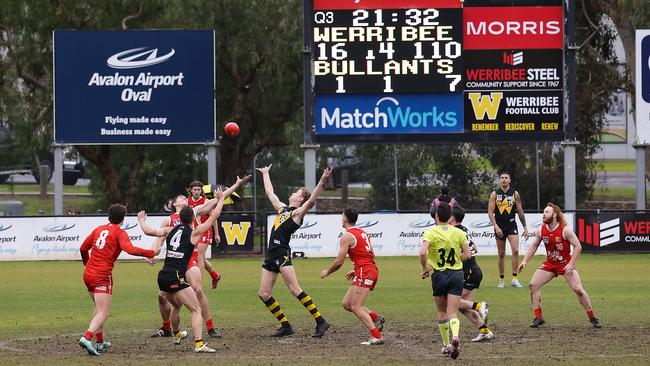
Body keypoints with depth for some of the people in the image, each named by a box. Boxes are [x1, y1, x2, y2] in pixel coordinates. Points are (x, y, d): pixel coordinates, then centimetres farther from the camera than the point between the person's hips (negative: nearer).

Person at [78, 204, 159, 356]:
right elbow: (130, 249, -22)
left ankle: (100, 342, 28)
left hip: (88, 274, 7)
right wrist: (152, 253, -13)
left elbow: (83, 248, 19)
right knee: (103, 313, -9)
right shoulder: (120, 233, -5)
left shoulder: (99, 229, 14)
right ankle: (87, 338, -31)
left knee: (99, 308, 25)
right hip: (103, 276, -7)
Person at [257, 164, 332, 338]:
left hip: (282, 254, -8)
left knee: (294, 289, -17)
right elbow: (270, 193, 35)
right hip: (271, 255, 8)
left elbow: (311, 200, -18)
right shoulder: (282, 208, 20)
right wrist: (265, 174, 45)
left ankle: (321, 322, -18)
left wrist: (322, 181, -29)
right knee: (264, 294, 3)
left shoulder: (297, 213, -1)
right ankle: (285, 325, 9)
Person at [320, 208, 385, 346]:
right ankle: (376, 318, 5)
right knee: (347, 303, 13)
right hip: (372, 269, 9)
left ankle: (376, 337, -19)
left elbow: (339, 262, -11)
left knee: (356, 307, -11)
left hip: (364, 272, -9)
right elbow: (372, 255, 24)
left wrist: (327, 272, 6)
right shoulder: (363, 233, 19)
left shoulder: (347, 237, -9)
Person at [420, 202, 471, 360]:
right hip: (456, 274, 1)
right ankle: (455, 335, -31)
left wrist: (425, 268, -7)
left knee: (441, 311, 18)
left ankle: (446, 345, 23)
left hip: (439, 275, -1)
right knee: (452, 313, -2)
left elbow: (423, 252, -22)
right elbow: (467, 254, 3)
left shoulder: (431, 233, -8)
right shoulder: (459, 233, 1)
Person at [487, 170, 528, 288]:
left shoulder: (515, 194, 5)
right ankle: (501, 280, 16)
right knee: (501, 254, 6)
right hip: (499, 227, 0)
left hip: (512, 225, 0)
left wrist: (525, 228, 8)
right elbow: (490, 212, -3)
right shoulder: (495, 194, 1)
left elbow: (520, 212, 10)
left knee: (515, 250, -17)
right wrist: (496, 227, -15)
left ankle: (514, 279, -14)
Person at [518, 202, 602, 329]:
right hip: (549, 264, 5)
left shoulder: (565, 230, -19)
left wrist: (571, 264, -21)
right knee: (533, 285, -8)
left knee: (578, 289, -15)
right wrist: (525, 261, 0)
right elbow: (533, 246, 10)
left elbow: (578, 247, -16)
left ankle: (593, 318, 0)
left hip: (565, 264, -5)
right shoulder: (542, 230, -5)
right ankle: (538, 318, 2)